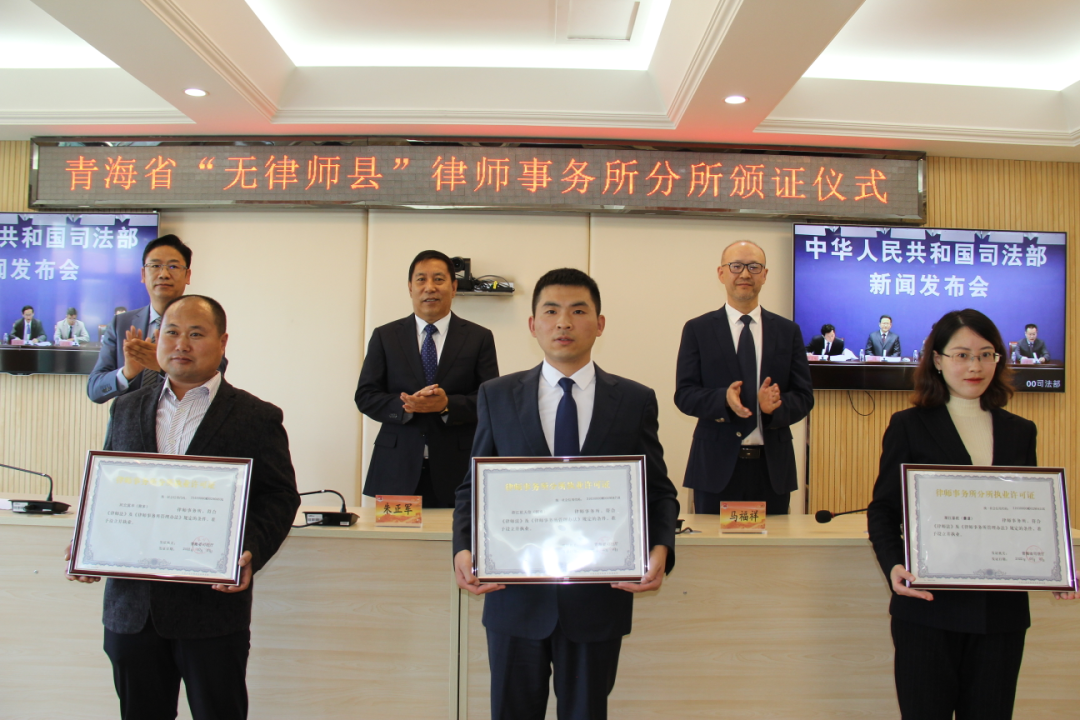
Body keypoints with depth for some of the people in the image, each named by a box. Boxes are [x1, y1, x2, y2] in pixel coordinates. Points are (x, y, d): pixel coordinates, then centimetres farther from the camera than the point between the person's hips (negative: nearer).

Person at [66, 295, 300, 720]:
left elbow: (279, 497, -4)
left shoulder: (256, 418, -1)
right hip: (131, 606, 4)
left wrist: (252, 552, -20)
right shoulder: (126, 409, 12)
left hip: (213, 604, -3)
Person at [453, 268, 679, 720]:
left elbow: (658, 492, 5)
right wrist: (464, 548, -12)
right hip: (515, 594, 0)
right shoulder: (497, 397, 4)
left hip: (599, 597, 0)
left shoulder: (636, 401, 2)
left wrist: (660, 549, -14)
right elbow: (473, 487, 6)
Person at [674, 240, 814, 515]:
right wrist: (723, 399, -21)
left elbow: (804, 396, 4)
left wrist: (775, 405, -18)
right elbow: (684, 394, -2)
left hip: (772, 466, 2)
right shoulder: (697, 330, 4)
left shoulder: (788, 331, 9)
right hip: (717, 465, -2)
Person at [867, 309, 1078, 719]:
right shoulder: (909, 427, 0)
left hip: (1002, 612, 3)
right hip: (928, 611, -3)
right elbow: (883, 510, -1)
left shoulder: (1021, 433, 11)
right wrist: (893, 566, -19)